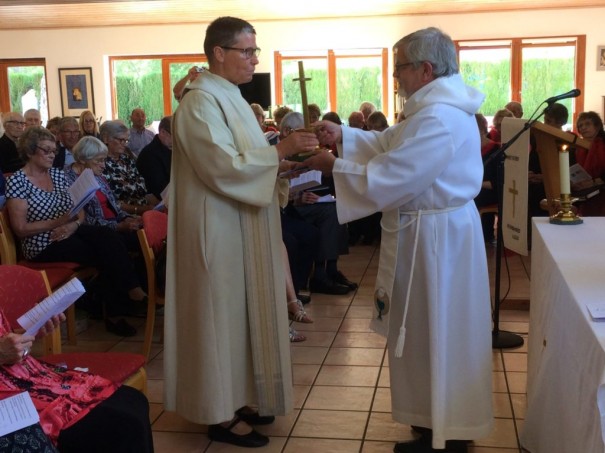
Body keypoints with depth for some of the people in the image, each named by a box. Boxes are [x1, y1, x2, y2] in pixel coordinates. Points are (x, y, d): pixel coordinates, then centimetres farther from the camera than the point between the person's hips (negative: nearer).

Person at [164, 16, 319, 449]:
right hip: (220, 229, -10)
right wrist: (281, 150, -21)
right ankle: (222, 415, 12)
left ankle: (238, 398, 29)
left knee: (242, 310, 15)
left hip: (242, 227, 10)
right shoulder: (201, 101, -17)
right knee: (223, 313, -1)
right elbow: (224, 166, -25)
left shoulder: (229, 97, 14)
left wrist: (282, 163, 2)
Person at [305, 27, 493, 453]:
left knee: (434, 332, 2)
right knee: (431, 330, 19)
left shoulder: (439, 118, -25)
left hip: (435, 237, -11)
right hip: (431, 231, 11)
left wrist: (333, 166, -15)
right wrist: (343, 135, 2)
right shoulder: (439, 106, 11)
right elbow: (390, 144, 14)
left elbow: (388, 178, -26)